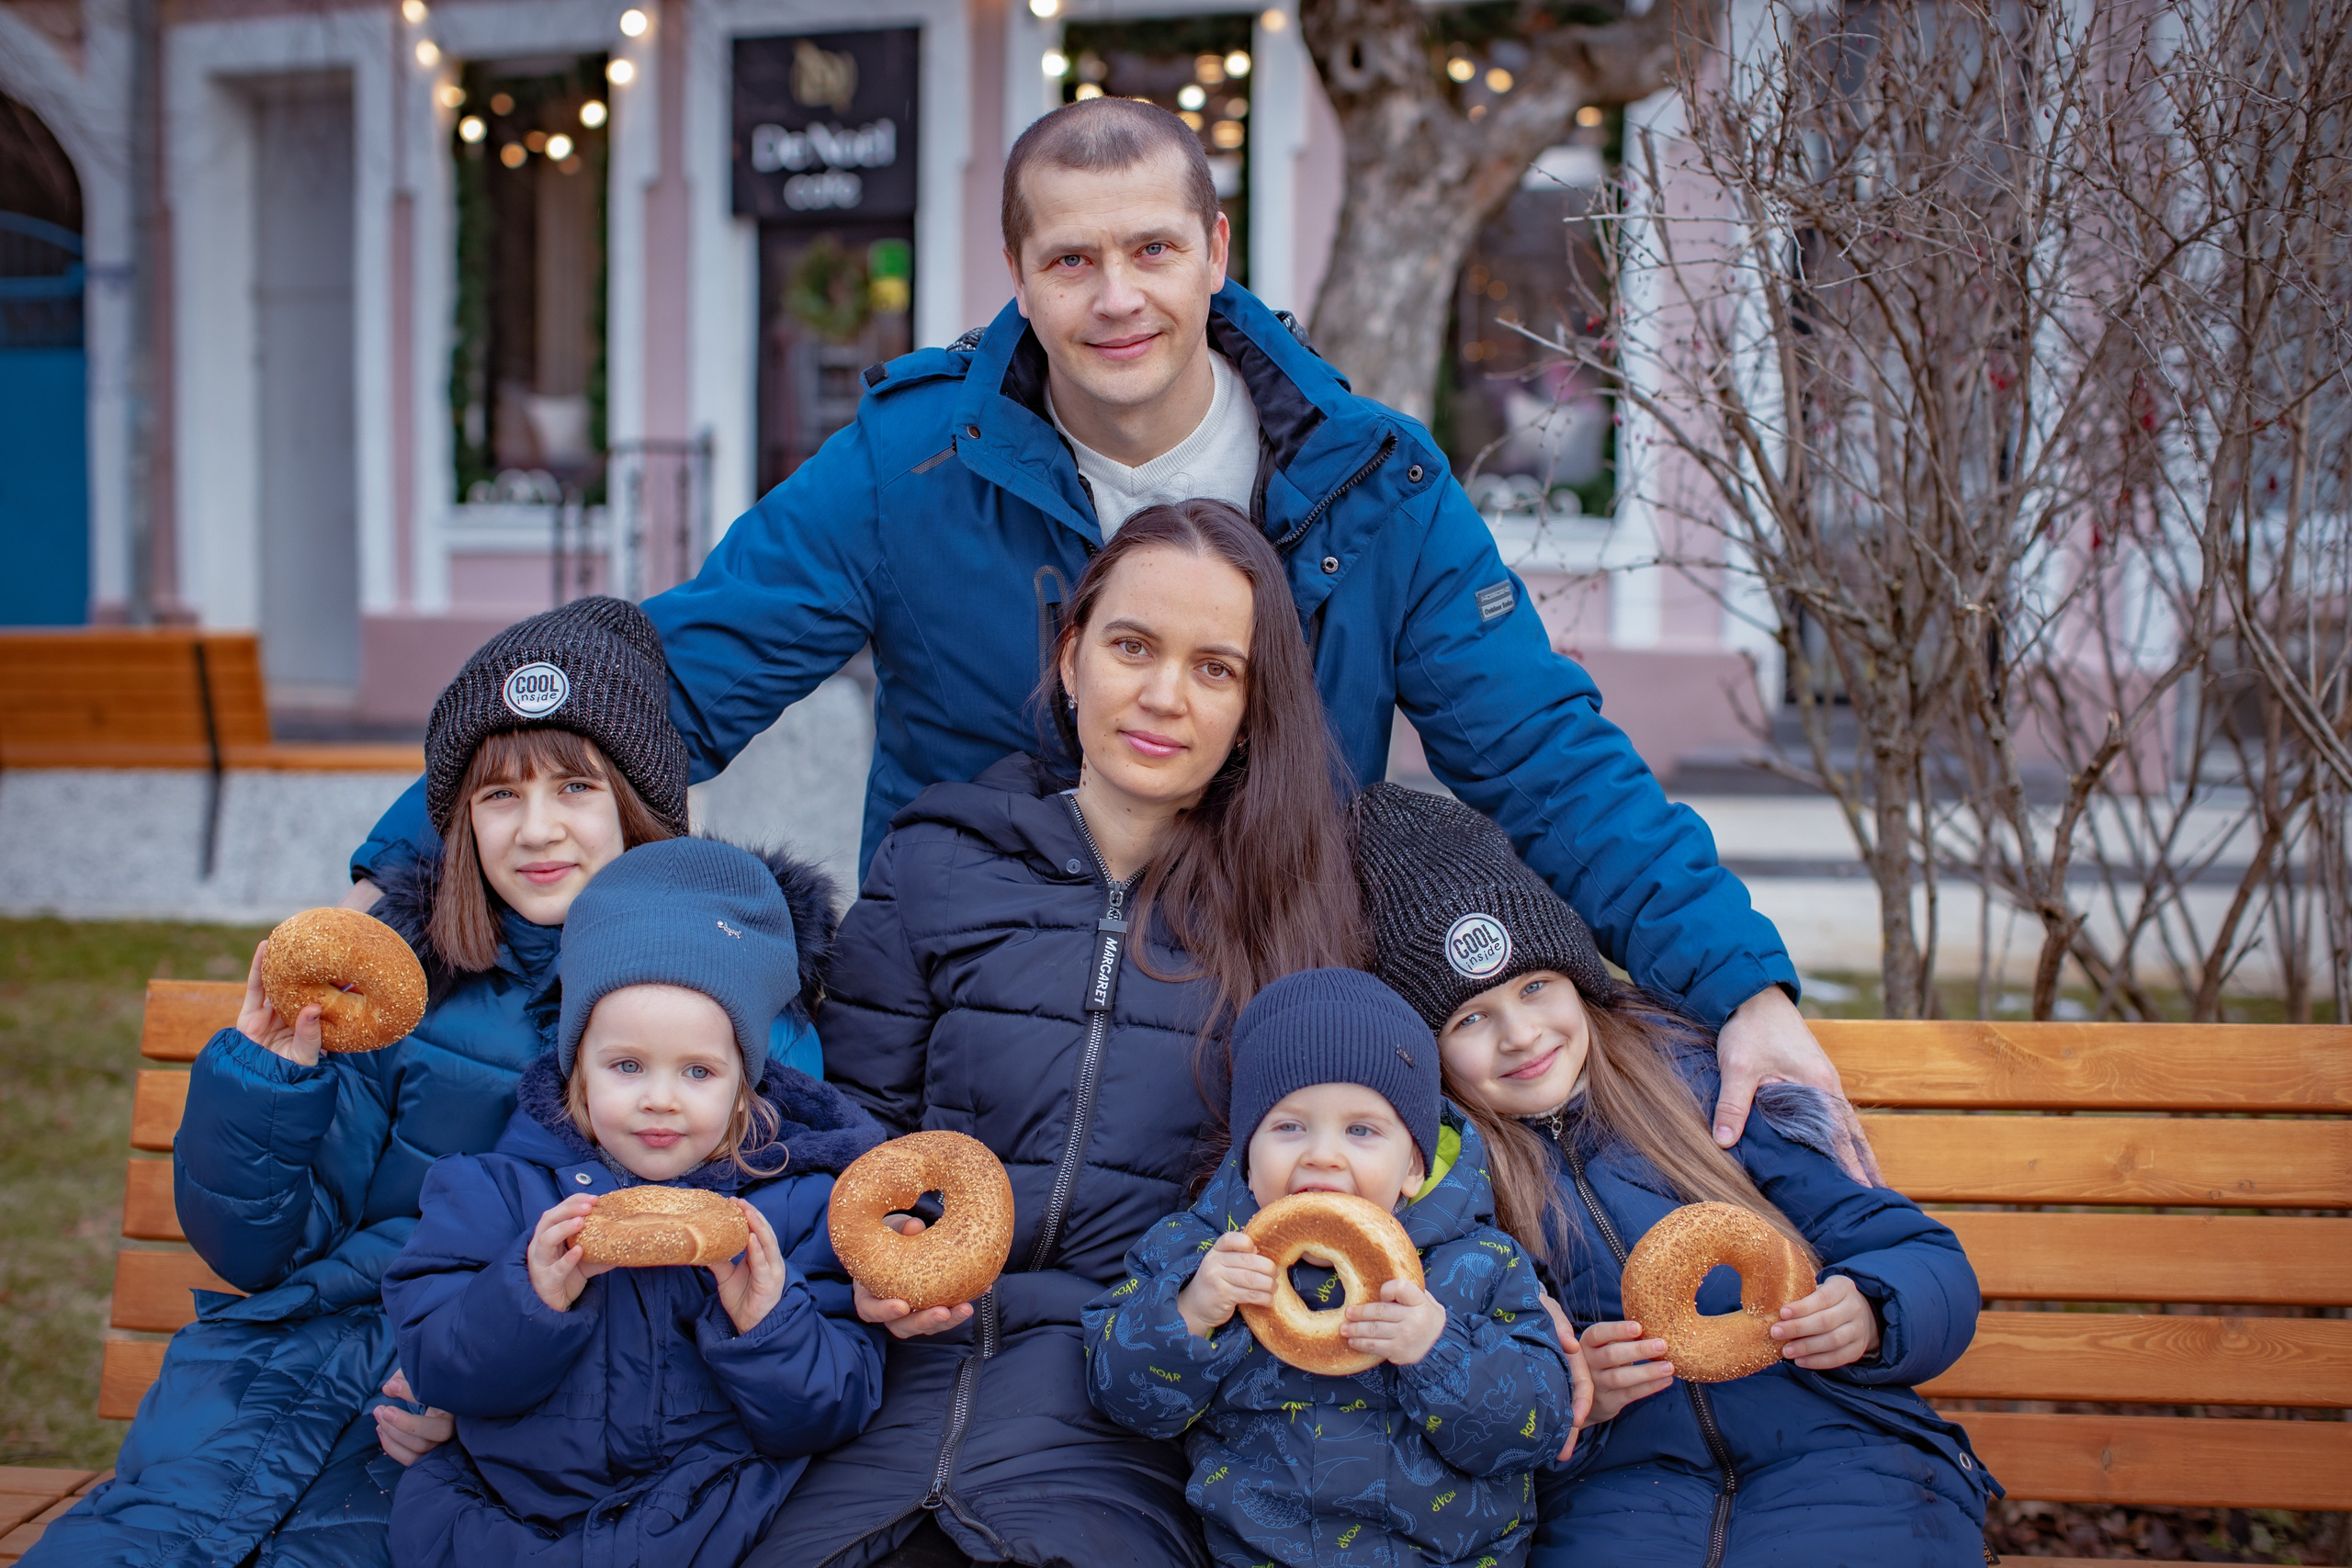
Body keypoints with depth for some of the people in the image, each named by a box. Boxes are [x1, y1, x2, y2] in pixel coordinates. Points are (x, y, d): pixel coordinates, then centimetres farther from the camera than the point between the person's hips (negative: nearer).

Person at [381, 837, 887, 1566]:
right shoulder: (506, 1187, 6)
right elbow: (434, 1364, -2)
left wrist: (766, 1323, -17)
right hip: (503, 1499, 1)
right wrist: (533, 1295, -17)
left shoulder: (801, 1205, 2)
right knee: (423, 1509, -21)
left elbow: (827, 1416, 0)